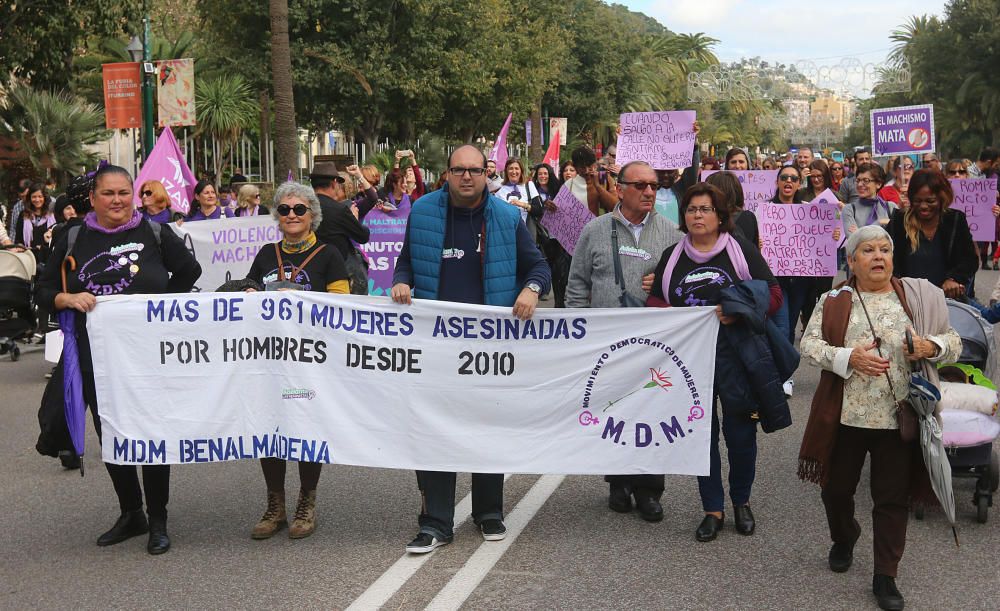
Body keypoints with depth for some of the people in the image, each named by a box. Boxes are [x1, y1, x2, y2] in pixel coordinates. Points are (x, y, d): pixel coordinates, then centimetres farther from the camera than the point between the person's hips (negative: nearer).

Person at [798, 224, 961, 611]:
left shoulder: (920, 296, 3)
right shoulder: (834, 301, 1)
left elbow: (954, 343, 7)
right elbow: (809, 343, -5)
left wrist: (931, 345, -15)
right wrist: (848, 358, -21)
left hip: (900, 418, 0)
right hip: (846, 416, 0)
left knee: (893, 498, 6)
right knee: (837, 488, 15)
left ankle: (885, 577, 19)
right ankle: (843, 541, 44)